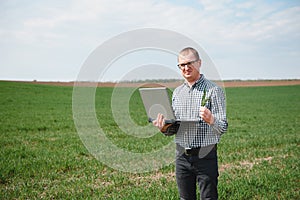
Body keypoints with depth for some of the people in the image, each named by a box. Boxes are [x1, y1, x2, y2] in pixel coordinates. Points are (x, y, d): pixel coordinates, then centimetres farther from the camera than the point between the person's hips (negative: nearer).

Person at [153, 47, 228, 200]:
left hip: (205, 156, -5)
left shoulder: (213, 90, -6)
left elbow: (223, 128, -11)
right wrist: (164, 128, -4)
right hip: (182, 156, 5)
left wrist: (211, 120, -32)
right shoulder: (177, 92, 12)